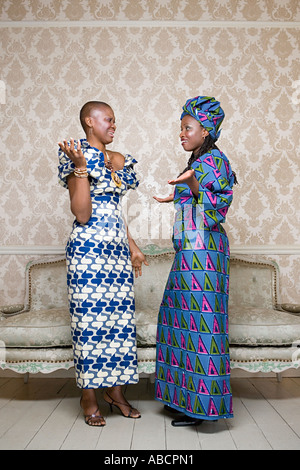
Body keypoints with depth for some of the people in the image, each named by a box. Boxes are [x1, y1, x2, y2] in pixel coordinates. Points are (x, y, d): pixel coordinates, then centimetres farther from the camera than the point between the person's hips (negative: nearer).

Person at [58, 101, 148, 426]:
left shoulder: (117, 160, 15)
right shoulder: (78, 158, -7)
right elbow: (83, 214, -16)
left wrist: (132, 246, 20)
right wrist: (81, 167, -21)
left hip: (117, 249, 7)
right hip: (89, 250, -7)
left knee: (120, 319, 9)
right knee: (90, 319, 0)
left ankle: (115, 390, 24)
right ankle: (89, 397, 16)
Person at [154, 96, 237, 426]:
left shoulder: (213, 161, -9)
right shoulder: (199, 162, 19)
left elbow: (213, 210, -17)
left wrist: (192, 182, -29)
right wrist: (178, 198, 35)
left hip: (202, 250, -10)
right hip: (189, 250, 10)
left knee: (200, 321, -7)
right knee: (183, 318, 13)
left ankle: (203, 405, 5)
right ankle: (188, 398, 24)